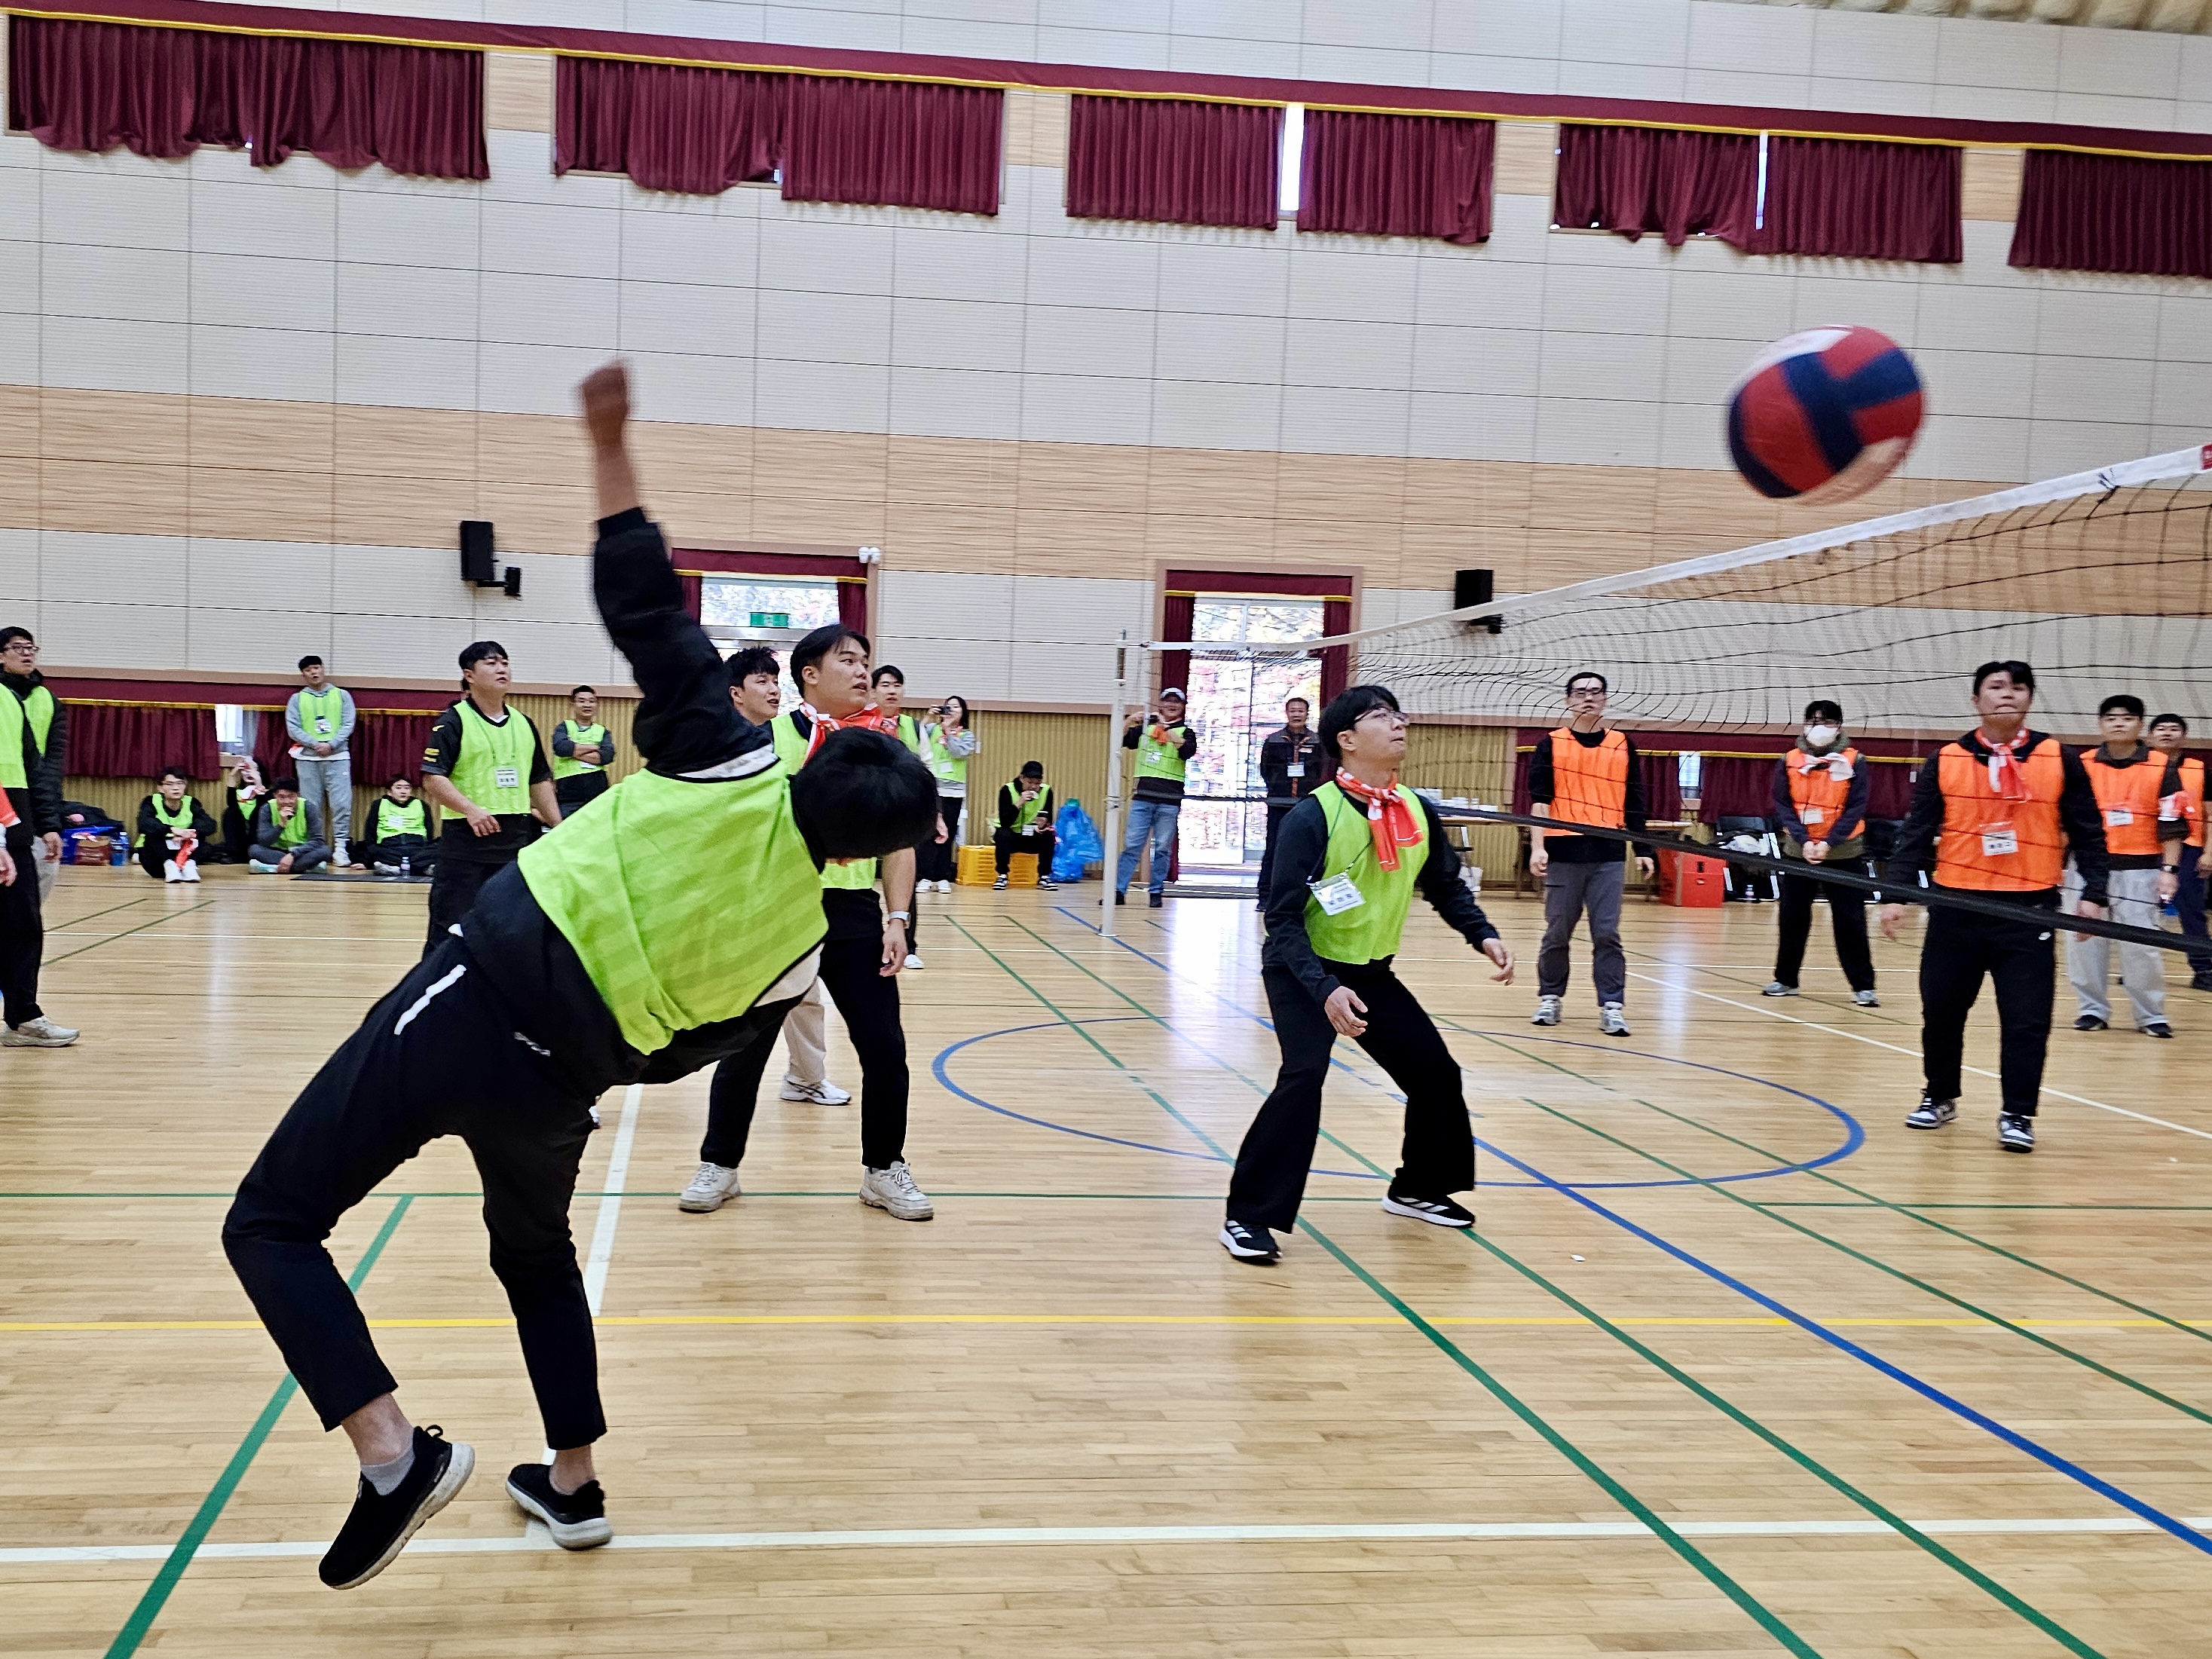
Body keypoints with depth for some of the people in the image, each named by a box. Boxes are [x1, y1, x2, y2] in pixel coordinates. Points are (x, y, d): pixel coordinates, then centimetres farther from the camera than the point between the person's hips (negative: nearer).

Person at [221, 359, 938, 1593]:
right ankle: (574, 1486, 34)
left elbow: (648, 611, -13)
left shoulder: (731, 765, -8)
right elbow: (684, 1048, 9)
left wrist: (612, 447, -8)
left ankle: (396, 1453, -10)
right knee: (538, 1254, 32)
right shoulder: (799, 945, 2)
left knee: (272, 1224, 6)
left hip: (478, 1003, -4)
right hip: (561, 1082, 4)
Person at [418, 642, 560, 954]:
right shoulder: (453, 721, -5)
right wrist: (471, 810, -24)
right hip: (466, 840, -6)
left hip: (517, 841, 6)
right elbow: (432, 777, -13)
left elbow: (539, 782, 19)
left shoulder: (523, 724, 13)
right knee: (450, 929, -3)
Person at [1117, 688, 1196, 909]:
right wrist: (1129, 723, -10)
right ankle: (1119, 890, -2)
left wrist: (1168, 731, -23)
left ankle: (1157, 892, 8)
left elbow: (1188, 751, -13)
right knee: (1132, 845, -2)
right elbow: (1122, 742, 7)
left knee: (1163, 848, 2)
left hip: (1169, 799, -1)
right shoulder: (1146, 728, 14)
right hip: (1143, 796, 1)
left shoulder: (1185, 732, 8)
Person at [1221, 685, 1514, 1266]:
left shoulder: (1419, 813, -5)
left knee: (1435, 1071, 9)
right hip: (1304, 973, -7)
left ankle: (1418, 1188, 34)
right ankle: (1248, 1216, -16)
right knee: (1304, 1075, -26)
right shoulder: (1311, 817, -23)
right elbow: (1283, 921, -24)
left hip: (1372, 973, 7)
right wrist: (1325, 990, -36)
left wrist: (1484, 936, -6)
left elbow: (1447, 888, 12)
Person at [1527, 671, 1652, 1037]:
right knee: (1557, 933, 5)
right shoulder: (1551, 745, 5)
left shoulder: (1623, 745, 11)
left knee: (1607, 934, -3)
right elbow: (1539, 799, -1)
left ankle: (1612, 1007, -1)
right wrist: (1538, 846, -11)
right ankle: (1550, 998, 20)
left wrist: (1642, 849, 9)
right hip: (1563, 852, -1)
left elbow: (1634, 801, 13)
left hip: (1608, 854, 1)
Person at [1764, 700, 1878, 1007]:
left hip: (1844, 853, -2)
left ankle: (1863, 986, 6)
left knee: (1850, 921, -1)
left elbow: (1856, 809, -7)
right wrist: (1804, 841, -15)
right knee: (1793, 918, 7)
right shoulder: (1789, 761, 2)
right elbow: (1782, 806, -2)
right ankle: (1786, 979, 19)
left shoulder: (1854, 762, -3)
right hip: (1798, 851, 2)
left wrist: (1829, 843, -17)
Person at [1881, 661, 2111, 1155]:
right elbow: (1916, 832, 3)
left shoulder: (2060, 760, 3)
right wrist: (1898, 893, -3)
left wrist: (2093, 893, -5)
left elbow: (2087, 832, 5)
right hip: (1956, 907, 1)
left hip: (2030, 910, -1)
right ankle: (1939, 1097, 29)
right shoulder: (1945, 761, 3)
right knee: (1942, 1011, 10)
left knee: (2027, 1020, -3)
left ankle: (2017, 1116, 8)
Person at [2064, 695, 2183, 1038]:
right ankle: (2092, 1009, 16)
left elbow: (2171, 823, -1)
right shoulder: (2082, 765, 5)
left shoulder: (2162, 767, 1)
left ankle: (2150, 1015, 10)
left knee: (2140, 943, -2)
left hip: (2138, 868, -2)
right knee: (2085, 938, 4)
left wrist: (2169, 870, -7)